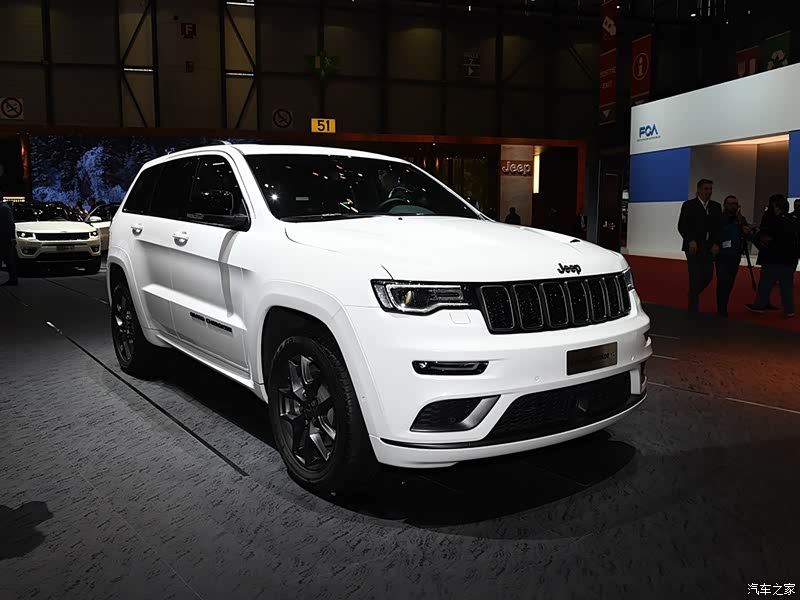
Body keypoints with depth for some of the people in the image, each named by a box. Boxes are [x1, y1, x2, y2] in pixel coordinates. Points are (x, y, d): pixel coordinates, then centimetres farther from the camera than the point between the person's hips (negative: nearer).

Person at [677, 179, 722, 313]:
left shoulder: (716, 206, 12)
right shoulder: (689, 205, -1)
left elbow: (719, 227, 11)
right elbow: (682, 226, -5)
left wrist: (716, 244, -2)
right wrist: (691, 241, -15)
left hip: (709, 247, 5)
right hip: (694, 247, -5)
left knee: (708, 275, 2)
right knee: (695, 277, -5)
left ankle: (693, 295, 28)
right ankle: (693, 308, 4)